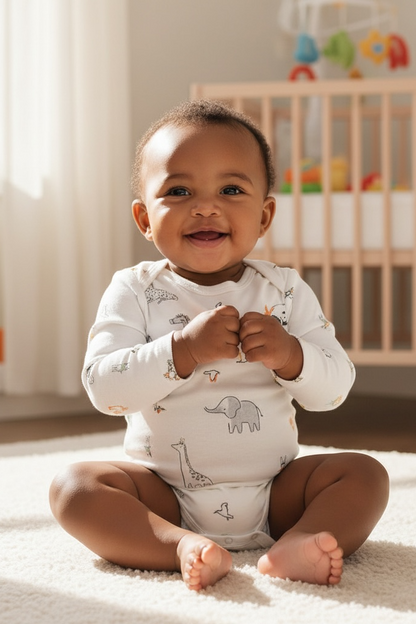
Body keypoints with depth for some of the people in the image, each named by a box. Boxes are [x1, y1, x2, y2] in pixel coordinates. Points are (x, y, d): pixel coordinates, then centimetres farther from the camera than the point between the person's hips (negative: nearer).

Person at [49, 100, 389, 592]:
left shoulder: (286, 291, 2)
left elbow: (335, 388, -1)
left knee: (365, 474, -16)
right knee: (74, 486, -23)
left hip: (273, 493, 2)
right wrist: (183, 350, -29)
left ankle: (294, 547, -37)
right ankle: (183, 546, -37)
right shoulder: (134, 291, -4)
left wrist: (289, 355, -23)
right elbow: (103, 388, -16)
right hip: (164, 492, -1)